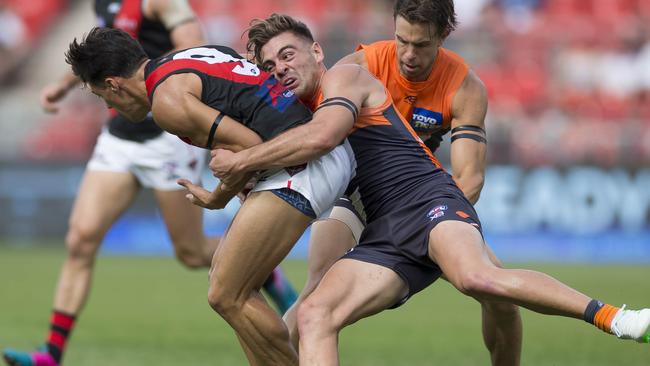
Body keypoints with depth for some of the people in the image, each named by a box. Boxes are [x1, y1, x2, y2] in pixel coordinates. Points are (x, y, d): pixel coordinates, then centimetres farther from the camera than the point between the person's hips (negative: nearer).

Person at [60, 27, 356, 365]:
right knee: (228, 279, 16)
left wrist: (219, 198, 2)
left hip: (299, 171, -10)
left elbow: (249, 145, -15)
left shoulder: (166, 99, -9)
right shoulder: (193, 57, 20)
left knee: (226, 297, -5)